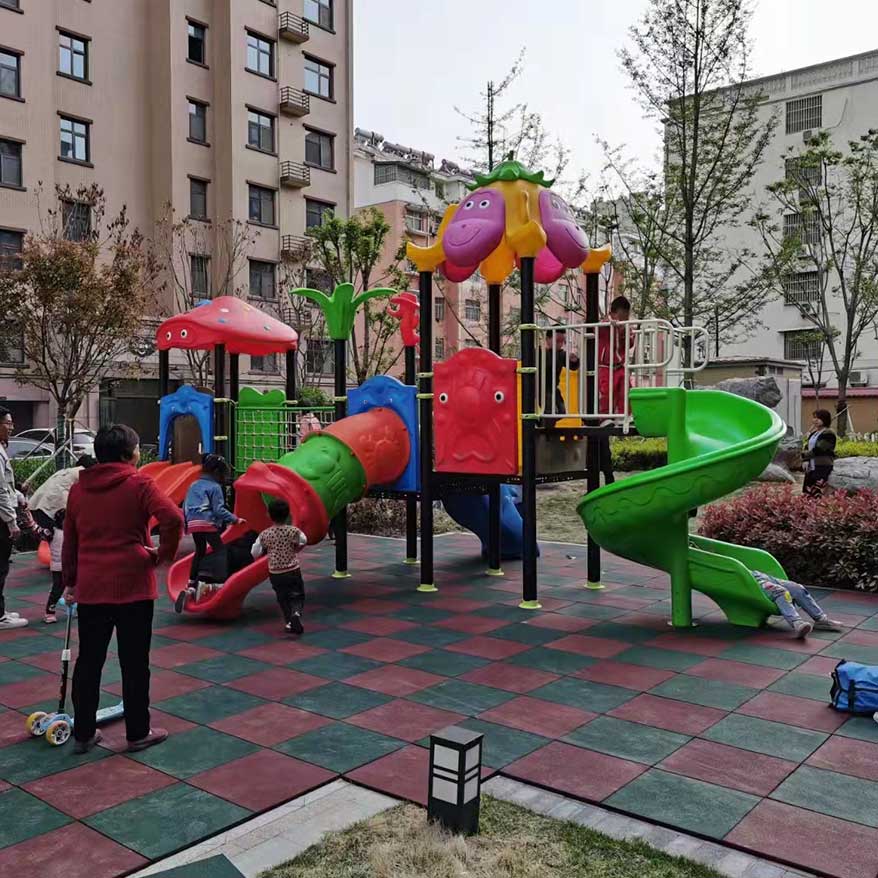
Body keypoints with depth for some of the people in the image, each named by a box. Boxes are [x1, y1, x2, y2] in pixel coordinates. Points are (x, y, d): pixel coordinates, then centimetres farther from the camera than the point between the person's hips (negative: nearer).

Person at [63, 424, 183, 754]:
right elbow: (173, 519, -23)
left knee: (88, 661, 14)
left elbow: (69, 540, 14)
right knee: (134, 662, 6)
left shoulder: (78, 488, 9)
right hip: (133, 585, -4)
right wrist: (164, 554, -7)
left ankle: (83, 734, 22)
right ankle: (138, 733, 16)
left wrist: (70, 581, 23)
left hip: (90, 588, 5)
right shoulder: (139, 483, -8)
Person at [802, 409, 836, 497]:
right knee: (806, 494, 5)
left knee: (816, 494, -17)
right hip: (811, 467, 8)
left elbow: (819, 450, -16)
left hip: (822, 467, -8)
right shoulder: (813, 433, 18)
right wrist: (806, 460, -2)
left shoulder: (828, 434, -9)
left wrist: (805, 455, -2)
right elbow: (807, 448, 17)